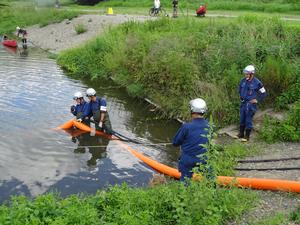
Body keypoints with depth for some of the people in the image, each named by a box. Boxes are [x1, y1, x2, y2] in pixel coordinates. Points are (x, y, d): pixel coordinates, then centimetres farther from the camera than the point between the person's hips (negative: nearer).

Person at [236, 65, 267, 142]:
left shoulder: (257, 82, -14)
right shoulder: (243, 80, 0)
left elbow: (263, 93, -5)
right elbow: (240, 89, 21)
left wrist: (257, 100, -8)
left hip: (251, 104, -5)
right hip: (243, 103, 5)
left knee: (248, 120, 2)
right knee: (242, 119, 14)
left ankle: (247, 136, 13)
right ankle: (241, 134, 28)